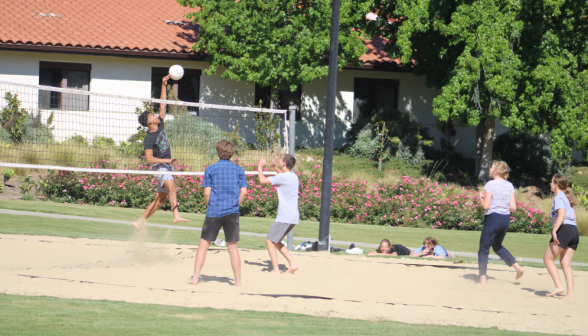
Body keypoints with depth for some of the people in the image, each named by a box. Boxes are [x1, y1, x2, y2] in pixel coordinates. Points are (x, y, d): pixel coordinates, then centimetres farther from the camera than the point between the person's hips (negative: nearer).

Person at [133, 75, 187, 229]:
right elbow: (149, 158, -18)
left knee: (160, 199, 9)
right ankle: (176, 215, -50)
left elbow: (163, 105, 11)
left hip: (167, 167, 9)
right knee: (172, 187, -32)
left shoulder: (160, 126, 7)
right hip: (159, 167, -8)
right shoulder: (149, 138, -13)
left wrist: (164, 86, 6)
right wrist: (168, 160, -24)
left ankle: (139, 222, 16)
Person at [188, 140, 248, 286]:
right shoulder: (239, 170, 5)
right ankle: (238, 281, 6)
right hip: (232, 213, 2)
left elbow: (207, 193, -3)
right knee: (233, 247, 7)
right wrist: (235, 205, 12)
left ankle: (195, 278, 3)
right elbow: (243, 192, 0)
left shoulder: (210, 169, 0)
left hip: (214, 213, -2)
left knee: (204, 244, 5)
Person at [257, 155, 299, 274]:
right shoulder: (293, 176, 12)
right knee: (276, 242, 19)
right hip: (294, 217, 9)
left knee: (269, 241, -1)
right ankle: (292, 264, 11)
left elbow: (262, 180, -14)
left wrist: (260, 167, 2)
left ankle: (275, 270, -7)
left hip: (284, 218, -9)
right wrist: (275, 168, 37)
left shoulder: (282, 177, -16)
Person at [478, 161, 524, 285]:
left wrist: (481, 197, 4)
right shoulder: (510, 186, 6)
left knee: (484, 248, 2)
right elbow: (513, 207, 3)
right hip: (506, 218, 7)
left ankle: (482, 279, -2)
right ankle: (517, 267, 19)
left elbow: (485, 205, -15)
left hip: (493, 217, -7)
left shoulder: (490, 184, -12)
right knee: (497, 246, 27)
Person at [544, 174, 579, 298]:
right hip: (574, 231, 9)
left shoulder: (559, 197, -4)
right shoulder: (568, 197, 23)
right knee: (566, 264, 7)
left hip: (564, 229, -9)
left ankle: (558, 286, -16)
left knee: (548, 259, -4)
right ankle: (570, 293, -3)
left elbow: (562, 214, -19)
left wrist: (554, 230, -27)